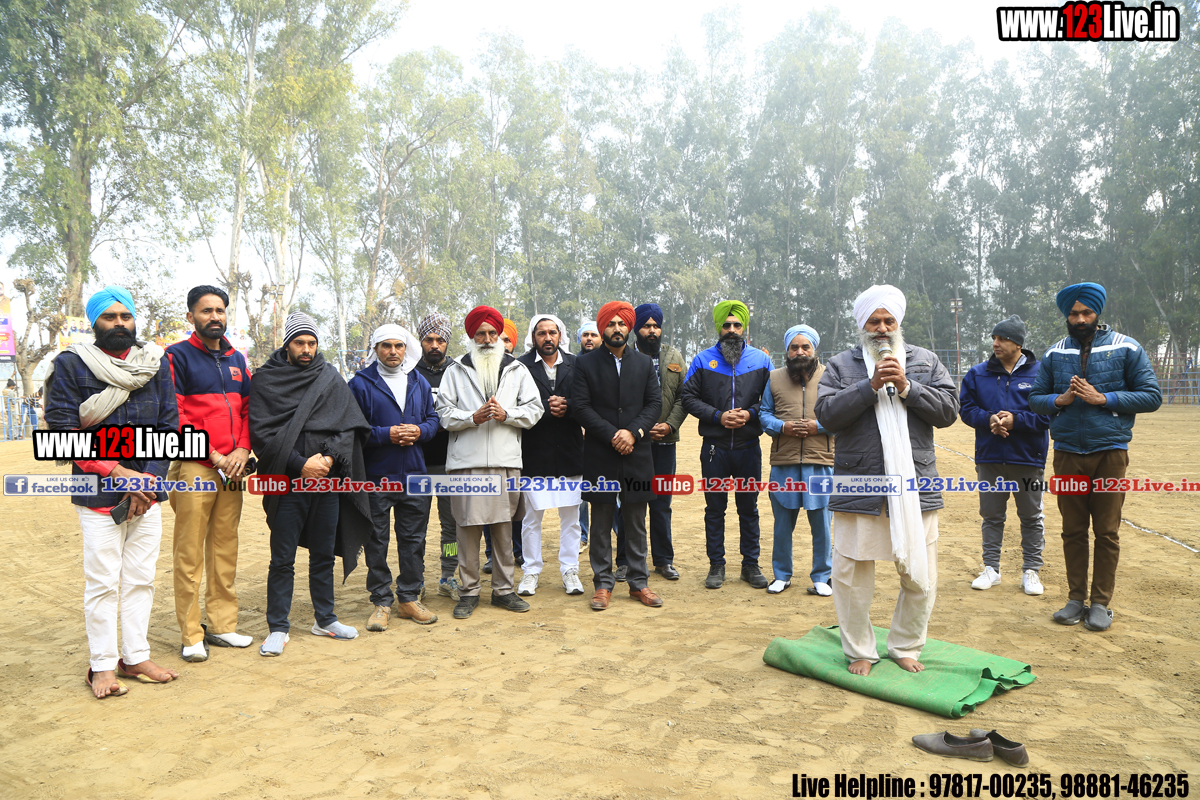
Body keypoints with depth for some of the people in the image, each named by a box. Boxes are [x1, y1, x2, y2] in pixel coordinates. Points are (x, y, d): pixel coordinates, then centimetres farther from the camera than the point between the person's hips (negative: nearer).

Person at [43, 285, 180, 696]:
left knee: (140, 579, 10)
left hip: (147, 492, 3)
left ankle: (136, 657, 22)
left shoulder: (157, 362, 7)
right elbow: (63, 432, -8)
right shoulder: (70, 365, -2)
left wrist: (147, 480, -5)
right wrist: (119, 473, -14)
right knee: (102, 582, 1)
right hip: (98, 495, -3)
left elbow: (169, 425, 5)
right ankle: (102, 665, 15)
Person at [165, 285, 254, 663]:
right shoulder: (177, 357, -1)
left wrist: (242, 451, -1)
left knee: (225, 549, 10)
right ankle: (191, 635, 6)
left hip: (232, 469, 5)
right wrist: (213, 455, -11)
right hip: (194, 469, -5)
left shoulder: (237, 359, 16)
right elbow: (174, 417, -8)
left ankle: (223, 625, 19)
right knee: (190, 554, -2)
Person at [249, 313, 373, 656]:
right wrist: (300, 464, -14)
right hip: (286, 483, -3)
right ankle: (278, 628, 15)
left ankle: (324, 619, 26)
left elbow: (348, 425, 4)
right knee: (282, 559, 3)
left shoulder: (331, 378, 9)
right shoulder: (266, 380, 1)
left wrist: (329, 458, -12)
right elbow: (261, 431, -6)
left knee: (324, 554, 13)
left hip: (327, 480, 3)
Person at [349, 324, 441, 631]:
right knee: (376, 542, 4)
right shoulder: (360, 383, -3)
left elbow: (433, 419, 13)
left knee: (414, 539, 10)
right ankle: (381, 602, 17)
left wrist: (419, 430, -7)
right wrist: (386, 434, -17)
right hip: (375, 476, -4)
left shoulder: (419, 382, 11)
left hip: (414, 476, 4)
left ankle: (409, 598, 24)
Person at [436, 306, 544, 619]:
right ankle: (469, 591, 14)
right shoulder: (456, 370, 9)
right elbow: (445, 414, 3)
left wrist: (505, 414, -8)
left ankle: (503, 589, 19)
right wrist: (473, 417, -13)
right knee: (468, 527, 1)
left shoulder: (516, 369, 13)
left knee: (504, 527, 7)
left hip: (506, 459, 1)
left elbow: (534, 410, 7)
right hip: (466, 460, -1)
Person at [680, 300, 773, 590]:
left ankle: (751, 565, 21)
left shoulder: (760, 360, 5)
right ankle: (716, 565, 18)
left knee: (749, 508, 10)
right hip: (714, 448, 0)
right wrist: (717, 416, -12)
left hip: (749, 447, 1)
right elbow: (689, 397, 0)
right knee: (714, 509, 7)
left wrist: (751, 414, -12)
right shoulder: (703, 360, 3)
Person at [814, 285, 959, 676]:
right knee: (851, 575, 4)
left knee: (920, 577, 8)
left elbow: (948, 411, 2)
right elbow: (826, 413, -7)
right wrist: (871, 385, -14)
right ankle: (859, 651, 24)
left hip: (914, 488, 2)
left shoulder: (925, 361, 13)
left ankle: (905, 647, 29)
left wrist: (907, 387, -10)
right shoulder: (841, 365, 7)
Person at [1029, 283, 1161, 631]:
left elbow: (1152, 396, -2)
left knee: (1107, 532, 3)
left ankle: (1101, 602, 14)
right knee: (1073, 530, 8)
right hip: (1067, 454, 2)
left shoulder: (1126, 348, 1)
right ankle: (1076, 598, 19)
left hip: (1110, 453, -2)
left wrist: (1103, 398, -13)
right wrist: (1059, 400, -9)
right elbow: (1035, 397, 12)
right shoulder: (1054, 353, 9)